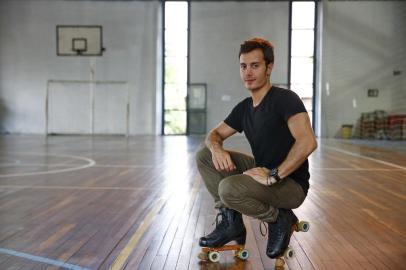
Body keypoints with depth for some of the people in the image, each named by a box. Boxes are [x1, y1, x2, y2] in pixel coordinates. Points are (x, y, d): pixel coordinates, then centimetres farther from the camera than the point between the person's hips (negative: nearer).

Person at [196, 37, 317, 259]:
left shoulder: (285, 99, -17)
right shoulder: (244, 108, 7)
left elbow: (307, 142, -30)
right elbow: (214, 134, 15)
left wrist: (274, 175, -29)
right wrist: (216, 148, -10)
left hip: (291, 184, -8)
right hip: (262, 172, 8)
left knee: (229, 188, -33)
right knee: (204, 155, 1)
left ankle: (280, 219, -6)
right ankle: (230, 221, 3)